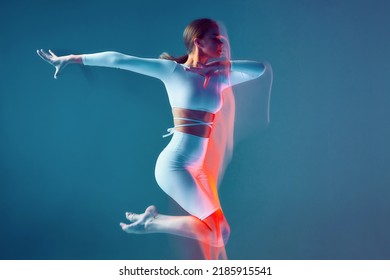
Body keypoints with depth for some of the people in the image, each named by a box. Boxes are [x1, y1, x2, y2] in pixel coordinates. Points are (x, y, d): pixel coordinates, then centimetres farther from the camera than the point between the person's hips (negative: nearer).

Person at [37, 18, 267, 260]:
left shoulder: (218, 78, 10)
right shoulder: (172, 70, -6)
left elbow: (259, 68, 12)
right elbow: (119, 59, -6)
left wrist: (224, 64, 1)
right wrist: (71, 58, -3)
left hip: (197, 167, 7)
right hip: (174, 164, -7)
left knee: (220, 231, 7)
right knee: (216, 230, -11)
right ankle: (152, 222, 5)